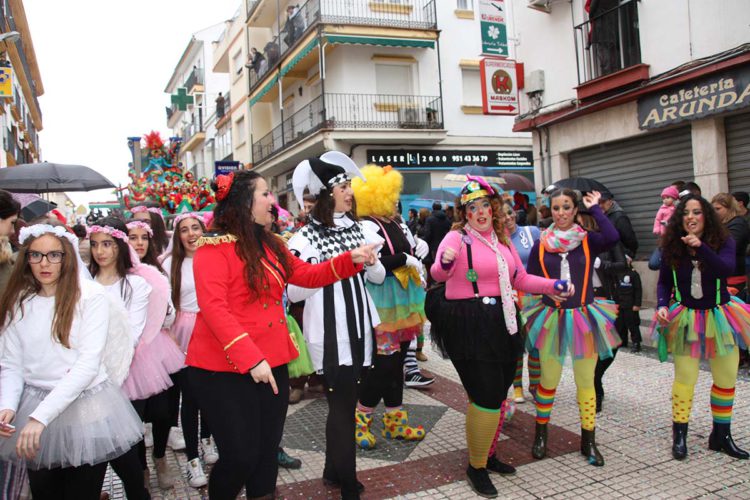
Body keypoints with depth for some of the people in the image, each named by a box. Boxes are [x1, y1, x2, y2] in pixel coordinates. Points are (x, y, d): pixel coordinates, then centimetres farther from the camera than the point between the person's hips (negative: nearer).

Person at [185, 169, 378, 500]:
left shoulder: (270, 245, 11)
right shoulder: (214, 247, -12)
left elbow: (308, 275, 17)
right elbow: (213, 309, -21)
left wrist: (350, 260, 4)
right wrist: (250, 359, -27)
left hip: (271, 364, 7)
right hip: (223, 369, -7)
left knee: (267, 453, 14)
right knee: (240, 457, -1)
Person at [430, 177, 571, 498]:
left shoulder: (502, 240, 13)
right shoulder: (457, 237, -7)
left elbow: (521, 280, 20)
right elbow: (438, 274, -25)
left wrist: (555, 286, 11)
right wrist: (444, 263, -47)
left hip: (502, 322, 7)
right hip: (468, 323, -7)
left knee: (497, 395, 13)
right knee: (486, 397, -6)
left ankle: (486, 454, 34)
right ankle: (476, 467, 14)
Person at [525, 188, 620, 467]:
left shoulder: (588, 241, -1)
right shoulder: (540, 246, 1)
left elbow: (612, 237, -23)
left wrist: (595, 208, -12)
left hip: (584, 317, 0)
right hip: (551, 318, 0)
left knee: (586, 381, 8)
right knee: (548, 380, 9)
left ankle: (588, 440, 23)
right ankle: (540, 434, 29)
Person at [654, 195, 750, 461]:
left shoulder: (723, 242, -7)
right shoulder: (672, 247, -5)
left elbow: (726, 269, -27)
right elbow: (664, 282, 4)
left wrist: (701, 247, -40)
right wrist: (662, 305, -13)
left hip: (719, 317, 1)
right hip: (686, 319, -1)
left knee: (726, 379, 10)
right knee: (684, 378, -5)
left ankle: (721, 435, 28)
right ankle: (679, 435, 11)